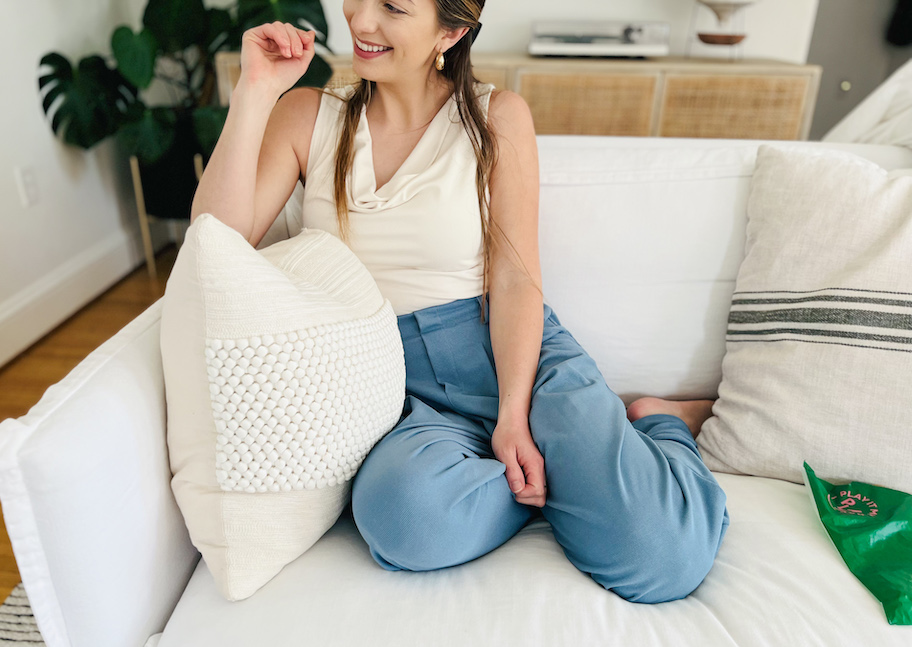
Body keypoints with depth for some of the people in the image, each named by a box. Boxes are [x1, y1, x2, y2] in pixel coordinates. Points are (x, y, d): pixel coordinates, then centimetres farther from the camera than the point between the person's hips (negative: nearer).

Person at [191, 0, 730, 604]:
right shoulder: (306, 115, 9)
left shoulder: (497, 116, 4)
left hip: (515, 352, -1)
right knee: (404, 514, -36)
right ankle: (579, 462, -6)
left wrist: (514, 416, -16)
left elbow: (515, 278, -3)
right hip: (395, 379, 2)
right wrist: (254, 93, -7)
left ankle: (656, 422, 12)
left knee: (666, 560, -21)